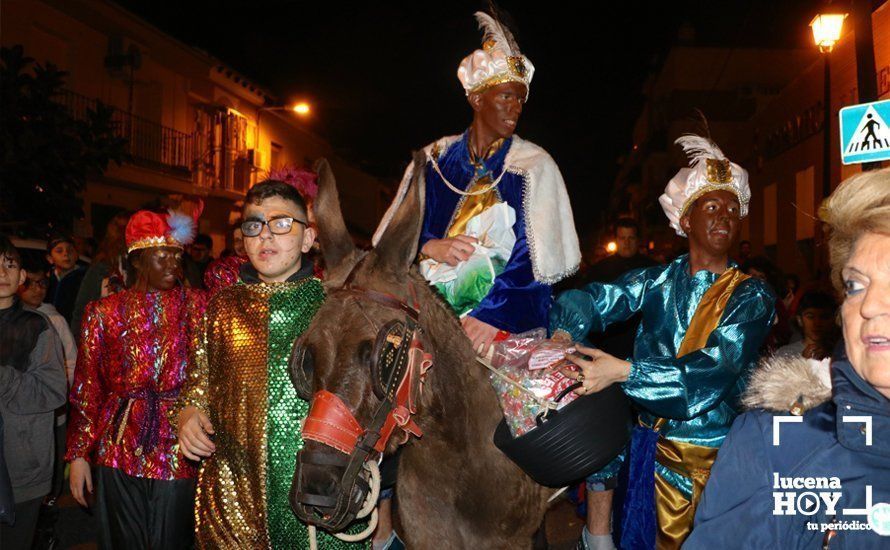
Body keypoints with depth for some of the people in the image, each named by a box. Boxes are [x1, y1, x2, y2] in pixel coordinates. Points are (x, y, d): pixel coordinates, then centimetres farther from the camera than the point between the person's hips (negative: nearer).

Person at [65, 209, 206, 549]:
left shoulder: (196, 305, 4)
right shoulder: (105, 312, 5)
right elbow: (87, 388, 5)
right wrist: (79, 454, 3)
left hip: (177, 452, -1)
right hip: (120, 452, 1)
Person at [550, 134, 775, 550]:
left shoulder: (752, 296, -7)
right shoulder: (659, 281, 2)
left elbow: (713, 370, -21)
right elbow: (592, 300, -5)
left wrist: (623, 371, -32)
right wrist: (563, 335, -28)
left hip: (717, 451, -2)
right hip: (656, 442, 2)